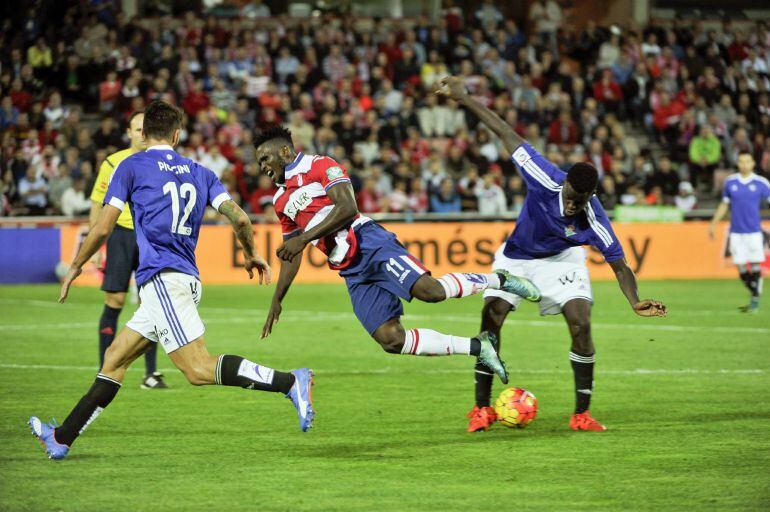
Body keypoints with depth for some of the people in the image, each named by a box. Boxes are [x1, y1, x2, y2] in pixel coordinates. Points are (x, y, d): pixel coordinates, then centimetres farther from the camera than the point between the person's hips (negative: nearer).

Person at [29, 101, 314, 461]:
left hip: (162, 279, -8)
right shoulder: (199, 172, 15)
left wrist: (76, 266, 17)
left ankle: (291, 382, -26)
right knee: (115, 359, 14)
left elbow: (103, 228, 1)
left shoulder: (132, 166, 3)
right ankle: (62, 438, 17)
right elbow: (239, 218, 6)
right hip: (187, 279, 8)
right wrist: (251, 255, 25)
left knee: (199, 369, -17)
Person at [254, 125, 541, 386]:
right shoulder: (281, 201, 23)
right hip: (353, 273, 7)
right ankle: (477, 348, -2)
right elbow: (291, 255, 30)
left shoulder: (318, 166, 0)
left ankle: (499, 279, -4)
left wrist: (304, 238, -16)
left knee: (429, 290, -29)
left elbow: (347, 209, -13)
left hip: (368, 244, -7)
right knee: (391, 340, -10)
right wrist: (276, 301, 25)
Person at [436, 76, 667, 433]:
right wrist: (463, 99, -25)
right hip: (516, 257, 1)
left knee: (581, 325, -17)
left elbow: (619, 265, -24)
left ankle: (581, 414, -4)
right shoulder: (546, 180, -34)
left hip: (560, 260, -1)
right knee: (491, 318, -10)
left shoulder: (594, 220, -32)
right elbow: (508, 136, -27)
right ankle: (482, 408, 2)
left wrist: (635, 302, -42)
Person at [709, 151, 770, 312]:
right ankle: (754, 295, 21)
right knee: (741, 267, 2)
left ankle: (755, 301, 2)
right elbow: (724, 205, 16)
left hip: (754, 231, -2)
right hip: (736, 231, 2)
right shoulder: (730, 182, 7)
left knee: (755, 267, -6)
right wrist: (713, 224, 16)